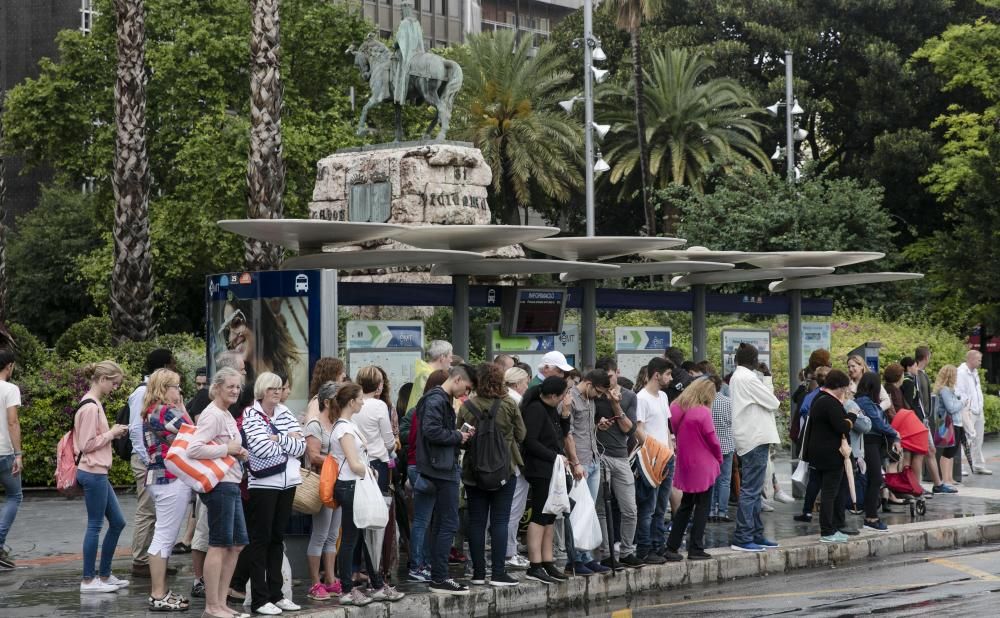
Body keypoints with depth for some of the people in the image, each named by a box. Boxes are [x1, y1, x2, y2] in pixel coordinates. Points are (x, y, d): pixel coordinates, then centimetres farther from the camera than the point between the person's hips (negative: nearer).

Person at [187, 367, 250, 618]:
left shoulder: (227, 415, 16)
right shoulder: (212, 415, -14)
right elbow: (194, 448, -25)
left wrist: (238, 453, 8)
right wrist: (227, 449, -18)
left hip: (231, 484, 10)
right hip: (219, 485, -10)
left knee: (237, 543, 12)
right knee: (219, 545, -6)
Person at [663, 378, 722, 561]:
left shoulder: (675, 408, 1)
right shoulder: (703, 412, -17)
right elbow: (712, 439, -12)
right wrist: (719, 458, 6)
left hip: (685, 464, 6)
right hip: (703, 465, -6)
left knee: (685, 506, 16)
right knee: (702, 507, 5)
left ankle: (671, 547, 14)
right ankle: (695, 549, 6)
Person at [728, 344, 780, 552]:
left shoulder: (736, 377, 15)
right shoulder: (748, 379, -15)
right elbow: (773, 403, -12)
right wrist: (769, 393, 6)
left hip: (749, 439, 10)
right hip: (755, 439, -10)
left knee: (752, 490, 15)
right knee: (750, 490, -9)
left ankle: (755, 534, 21)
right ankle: (742, 538, -9)